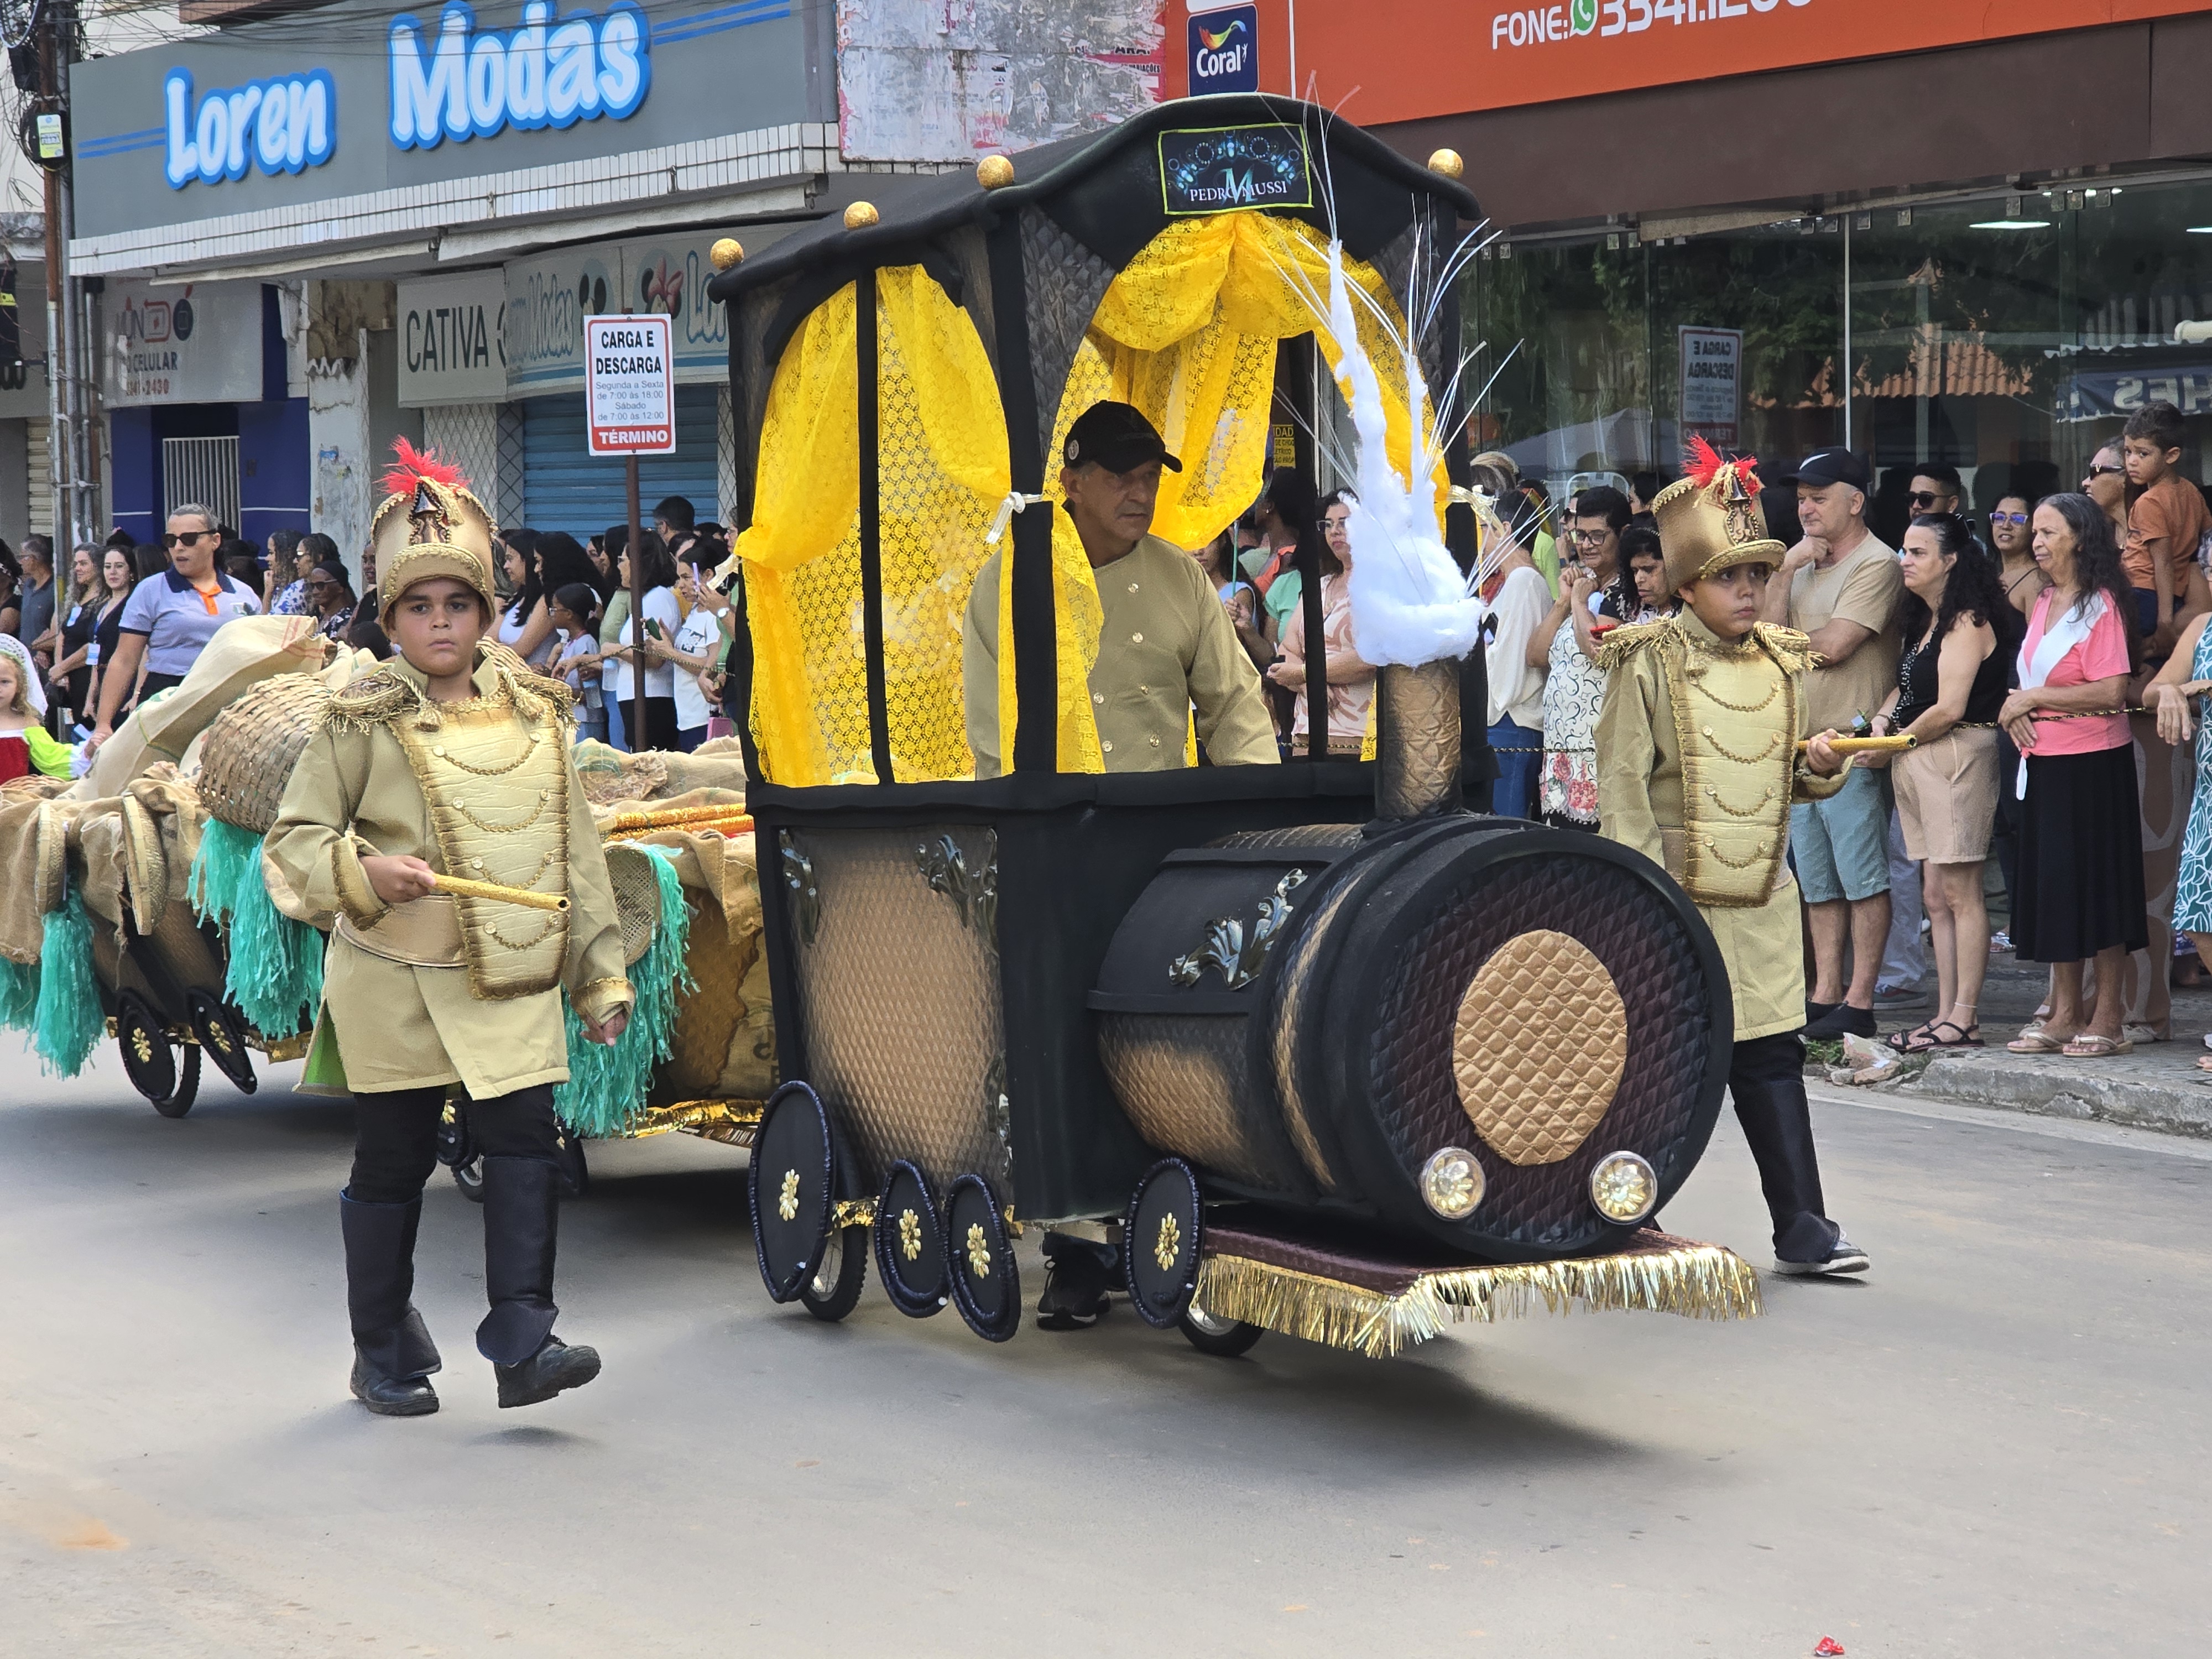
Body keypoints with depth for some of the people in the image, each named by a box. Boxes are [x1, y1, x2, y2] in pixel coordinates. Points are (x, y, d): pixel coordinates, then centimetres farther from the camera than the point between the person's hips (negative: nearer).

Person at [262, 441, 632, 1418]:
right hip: (395, 980, -2)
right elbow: (291, 845, 0)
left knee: (526, 1136, -13)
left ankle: (521, 1338, -11)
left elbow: (576, 852, 12)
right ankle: (385, 1357, 20)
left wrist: (600, 973, 10)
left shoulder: (532, 714, 7)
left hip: (513, 979, 2)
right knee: (392, 1163, 6)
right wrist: (367, 872, -19)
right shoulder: (363, 722, -3)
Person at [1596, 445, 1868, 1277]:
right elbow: (1622, 782, -9)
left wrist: (1823, 769, -3)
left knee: (1773, 1057, 2)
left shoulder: (1782, 661, 10)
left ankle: (1802, 1230, 2)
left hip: (1763, 896, 4)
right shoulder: (1649, 662, -6)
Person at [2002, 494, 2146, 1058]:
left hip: (2093, 764, -8)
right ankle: (2065, 1014, 18)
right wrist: (2016, 707, 1)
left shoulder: (2101, 605, -11)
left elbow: (2111, 693, -19)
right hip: (2045, 761, 8)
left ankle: (2106, 1020, 3)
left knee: (2098, 888, -3)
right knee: (2052, 886, 10)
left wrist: (2033, 699, -14)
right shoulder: (2044, 604, 14)